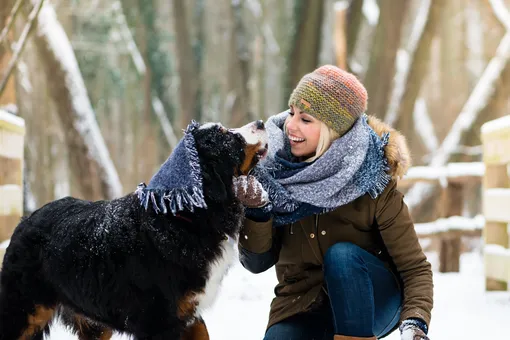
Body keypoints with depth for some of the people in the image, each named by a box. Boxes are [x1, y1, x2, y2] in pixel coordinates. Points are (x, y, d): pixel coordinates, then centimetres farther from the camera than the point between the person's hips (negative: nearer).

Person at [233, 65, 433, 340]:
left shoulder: (372, 183, -17)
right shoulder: (274, 170, -10)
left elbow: (415, 267, -14)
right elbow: (257, 263, -9)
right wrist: (257, 213, -28)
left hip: (372, 302, -2)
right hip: (302, 309, 2)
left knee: (341, 254, -32)